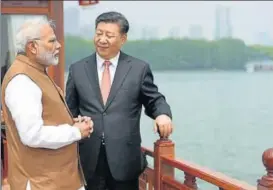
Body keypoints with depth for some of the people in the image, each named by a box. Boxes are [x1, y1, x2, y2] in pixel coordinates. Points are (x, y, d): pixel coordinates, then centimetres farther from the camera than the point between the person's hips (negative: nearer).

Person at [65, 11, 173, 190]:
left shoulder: (139, 68, 1)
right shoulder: (77, 69, 6)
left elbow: (154, 100, 6)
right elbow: (70, 111, 11)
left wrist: (163, 114, -16)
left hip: (125, 159, -1)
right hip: (88, 160, 2)